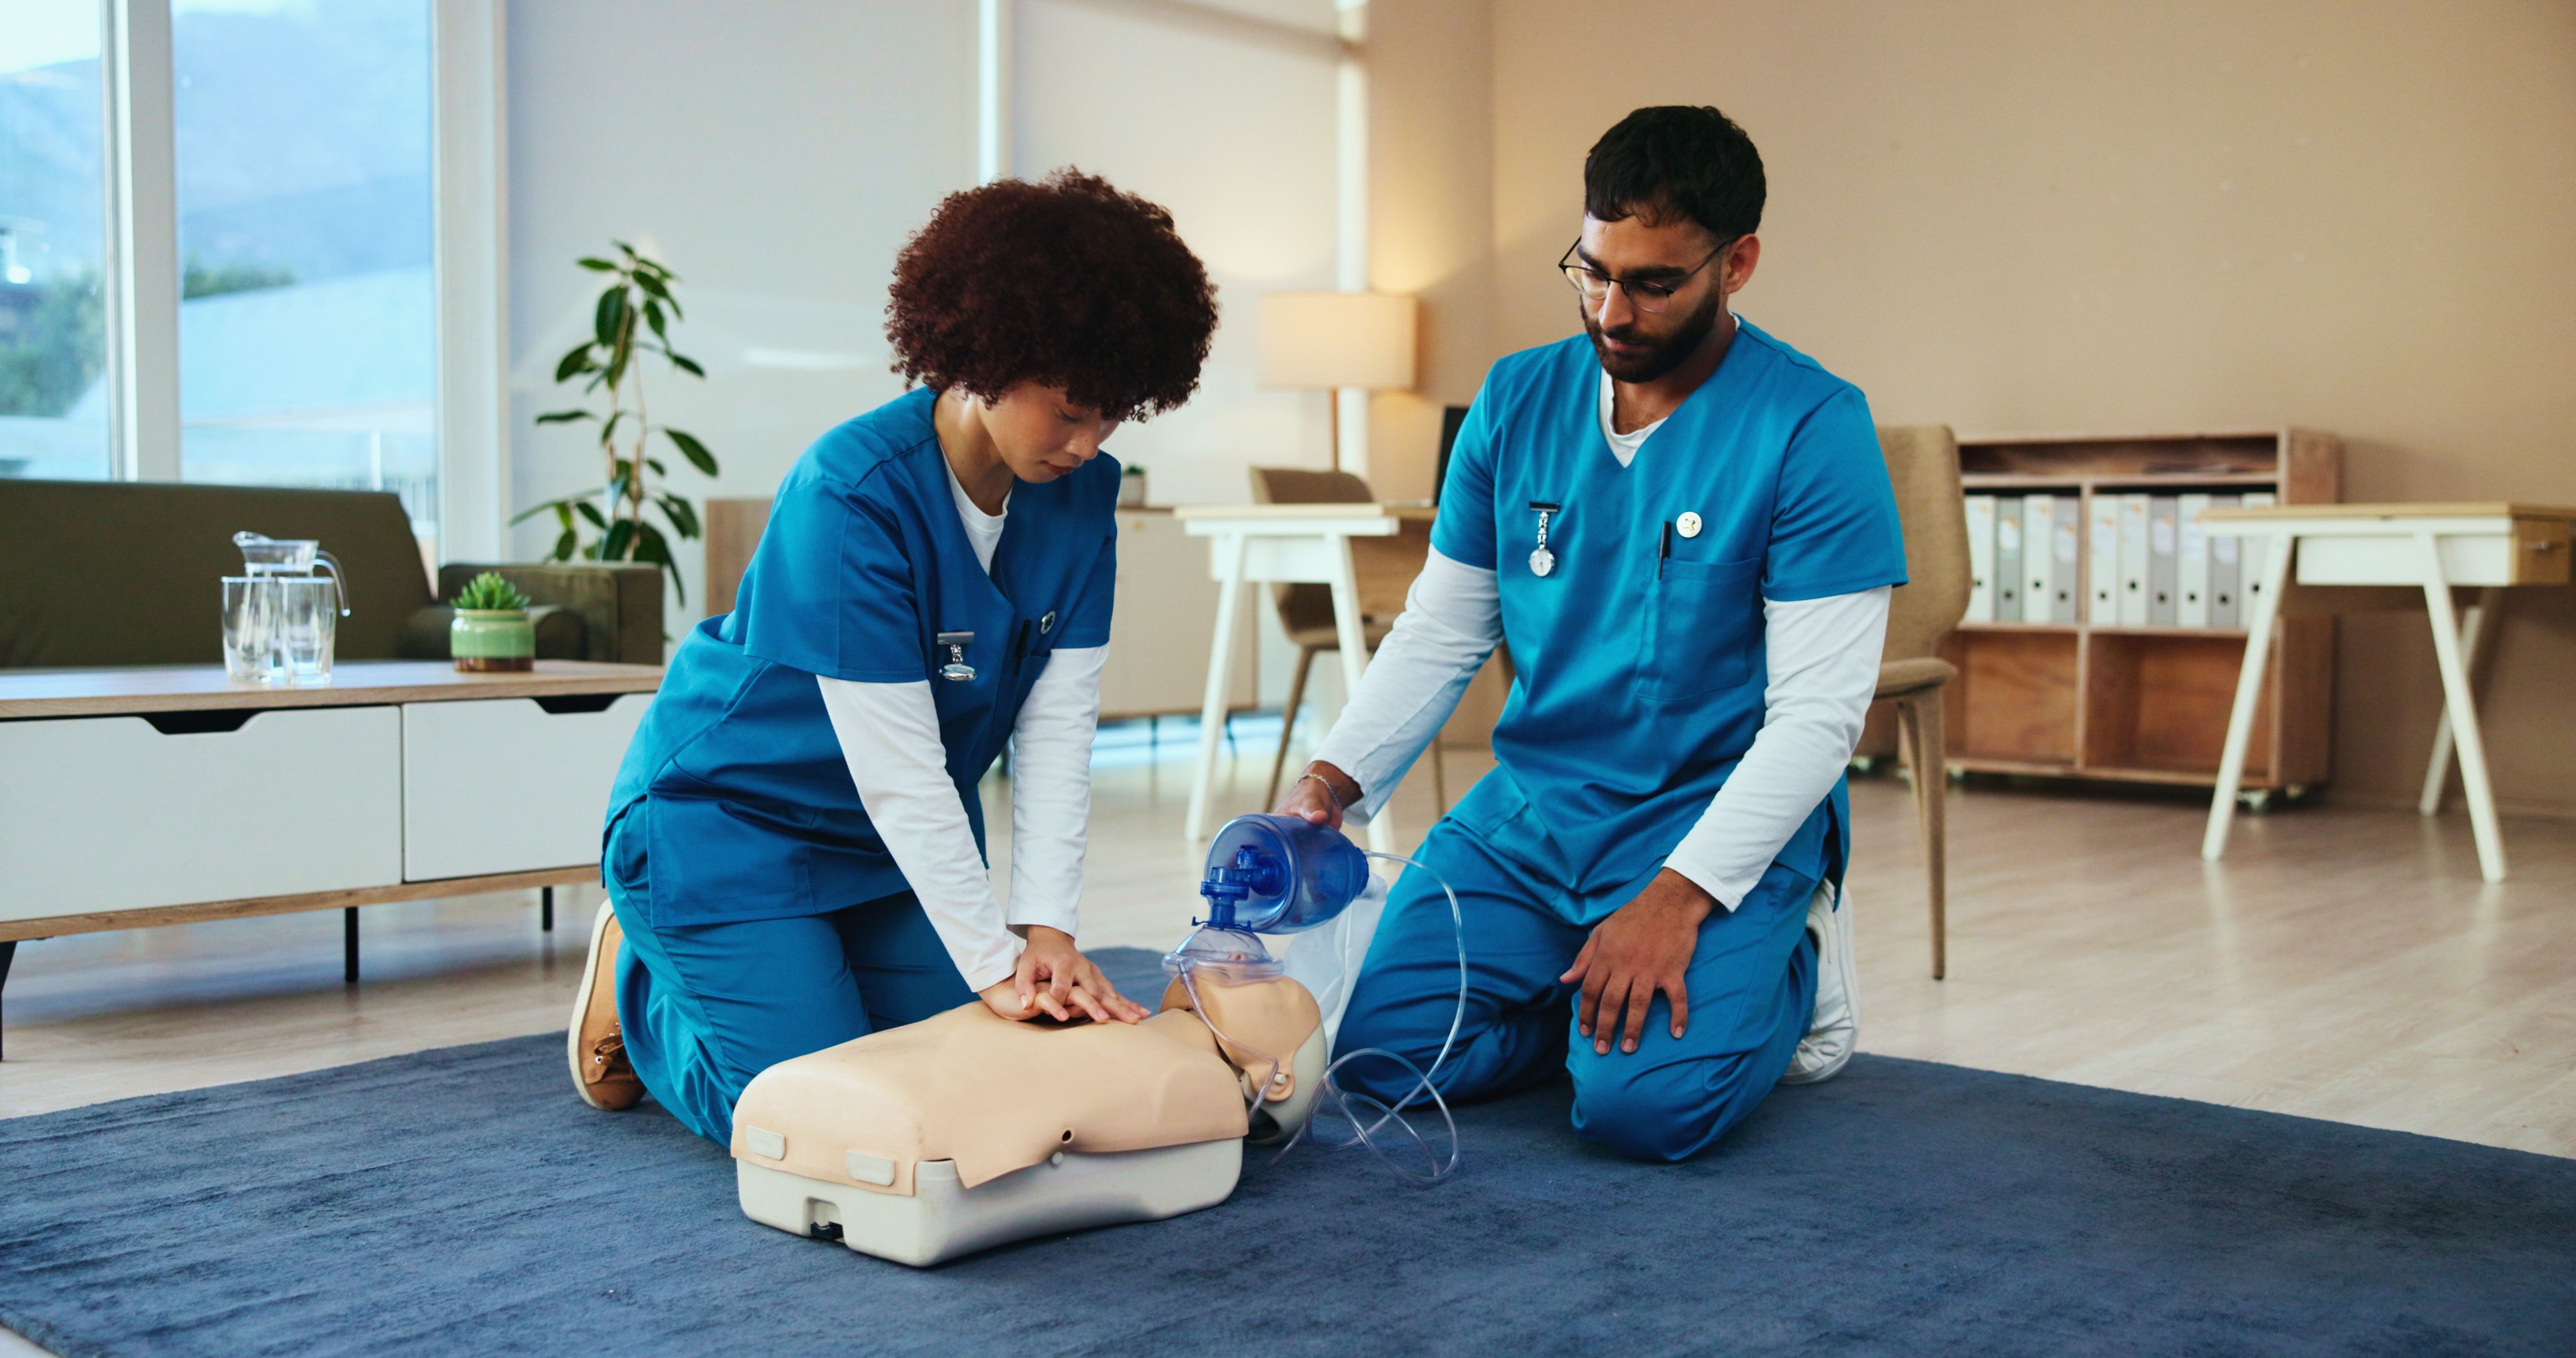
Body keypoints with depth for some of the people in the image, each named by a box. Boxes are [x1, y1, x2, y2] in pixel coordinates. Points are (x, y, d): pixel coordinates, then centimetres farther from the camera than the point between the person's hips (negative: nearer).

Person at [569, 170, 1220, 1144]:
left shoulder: (1082, 495, -9)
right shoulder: (851, 495, -30)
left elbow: (1056, 729, -11)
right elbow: (897, 767, -30)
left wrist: (1046, 927, -20)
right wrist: (995, 962, -29)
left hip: (911, 835, 7)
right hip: (732, 814, -7)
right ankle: (637, 978, 17)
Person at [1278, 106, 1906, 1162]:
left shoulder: (1813, 428, -12)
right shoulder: (1517, 400, 4)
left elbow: (1818, 710, -16)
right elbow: (1439, 634, 9)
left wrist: (1677, 896, -25)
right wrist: (1331, 781, -7)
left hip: (1724, 818, -4)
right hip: (1528, 807, 5)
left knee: (1640, 1101, -24)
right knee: (1381, 1051, -12)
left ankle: (1786, 975, 7)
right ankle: (1600, 995, 12)